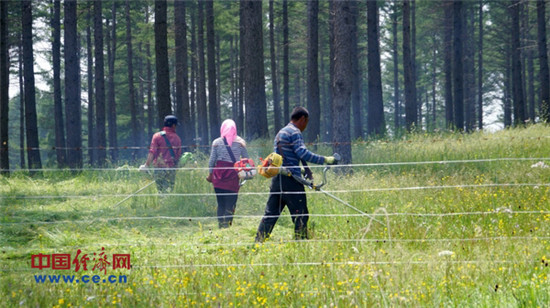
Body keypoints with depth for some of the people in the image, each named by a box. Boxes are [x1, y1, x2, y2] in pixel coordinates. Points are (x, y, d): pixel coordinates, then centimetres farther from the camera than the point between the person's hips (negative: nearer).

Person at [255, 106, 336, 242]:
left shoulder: (280, 133, 23)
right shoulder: (294, 132, -7)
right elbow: (302, 153, -19)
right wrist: (324, 160, -17)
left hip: (277, 179, 9)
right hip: (291, 180, -9)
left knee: (271, 214, 9)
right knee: (300, 215, -3)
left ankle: (258, 242, 6)